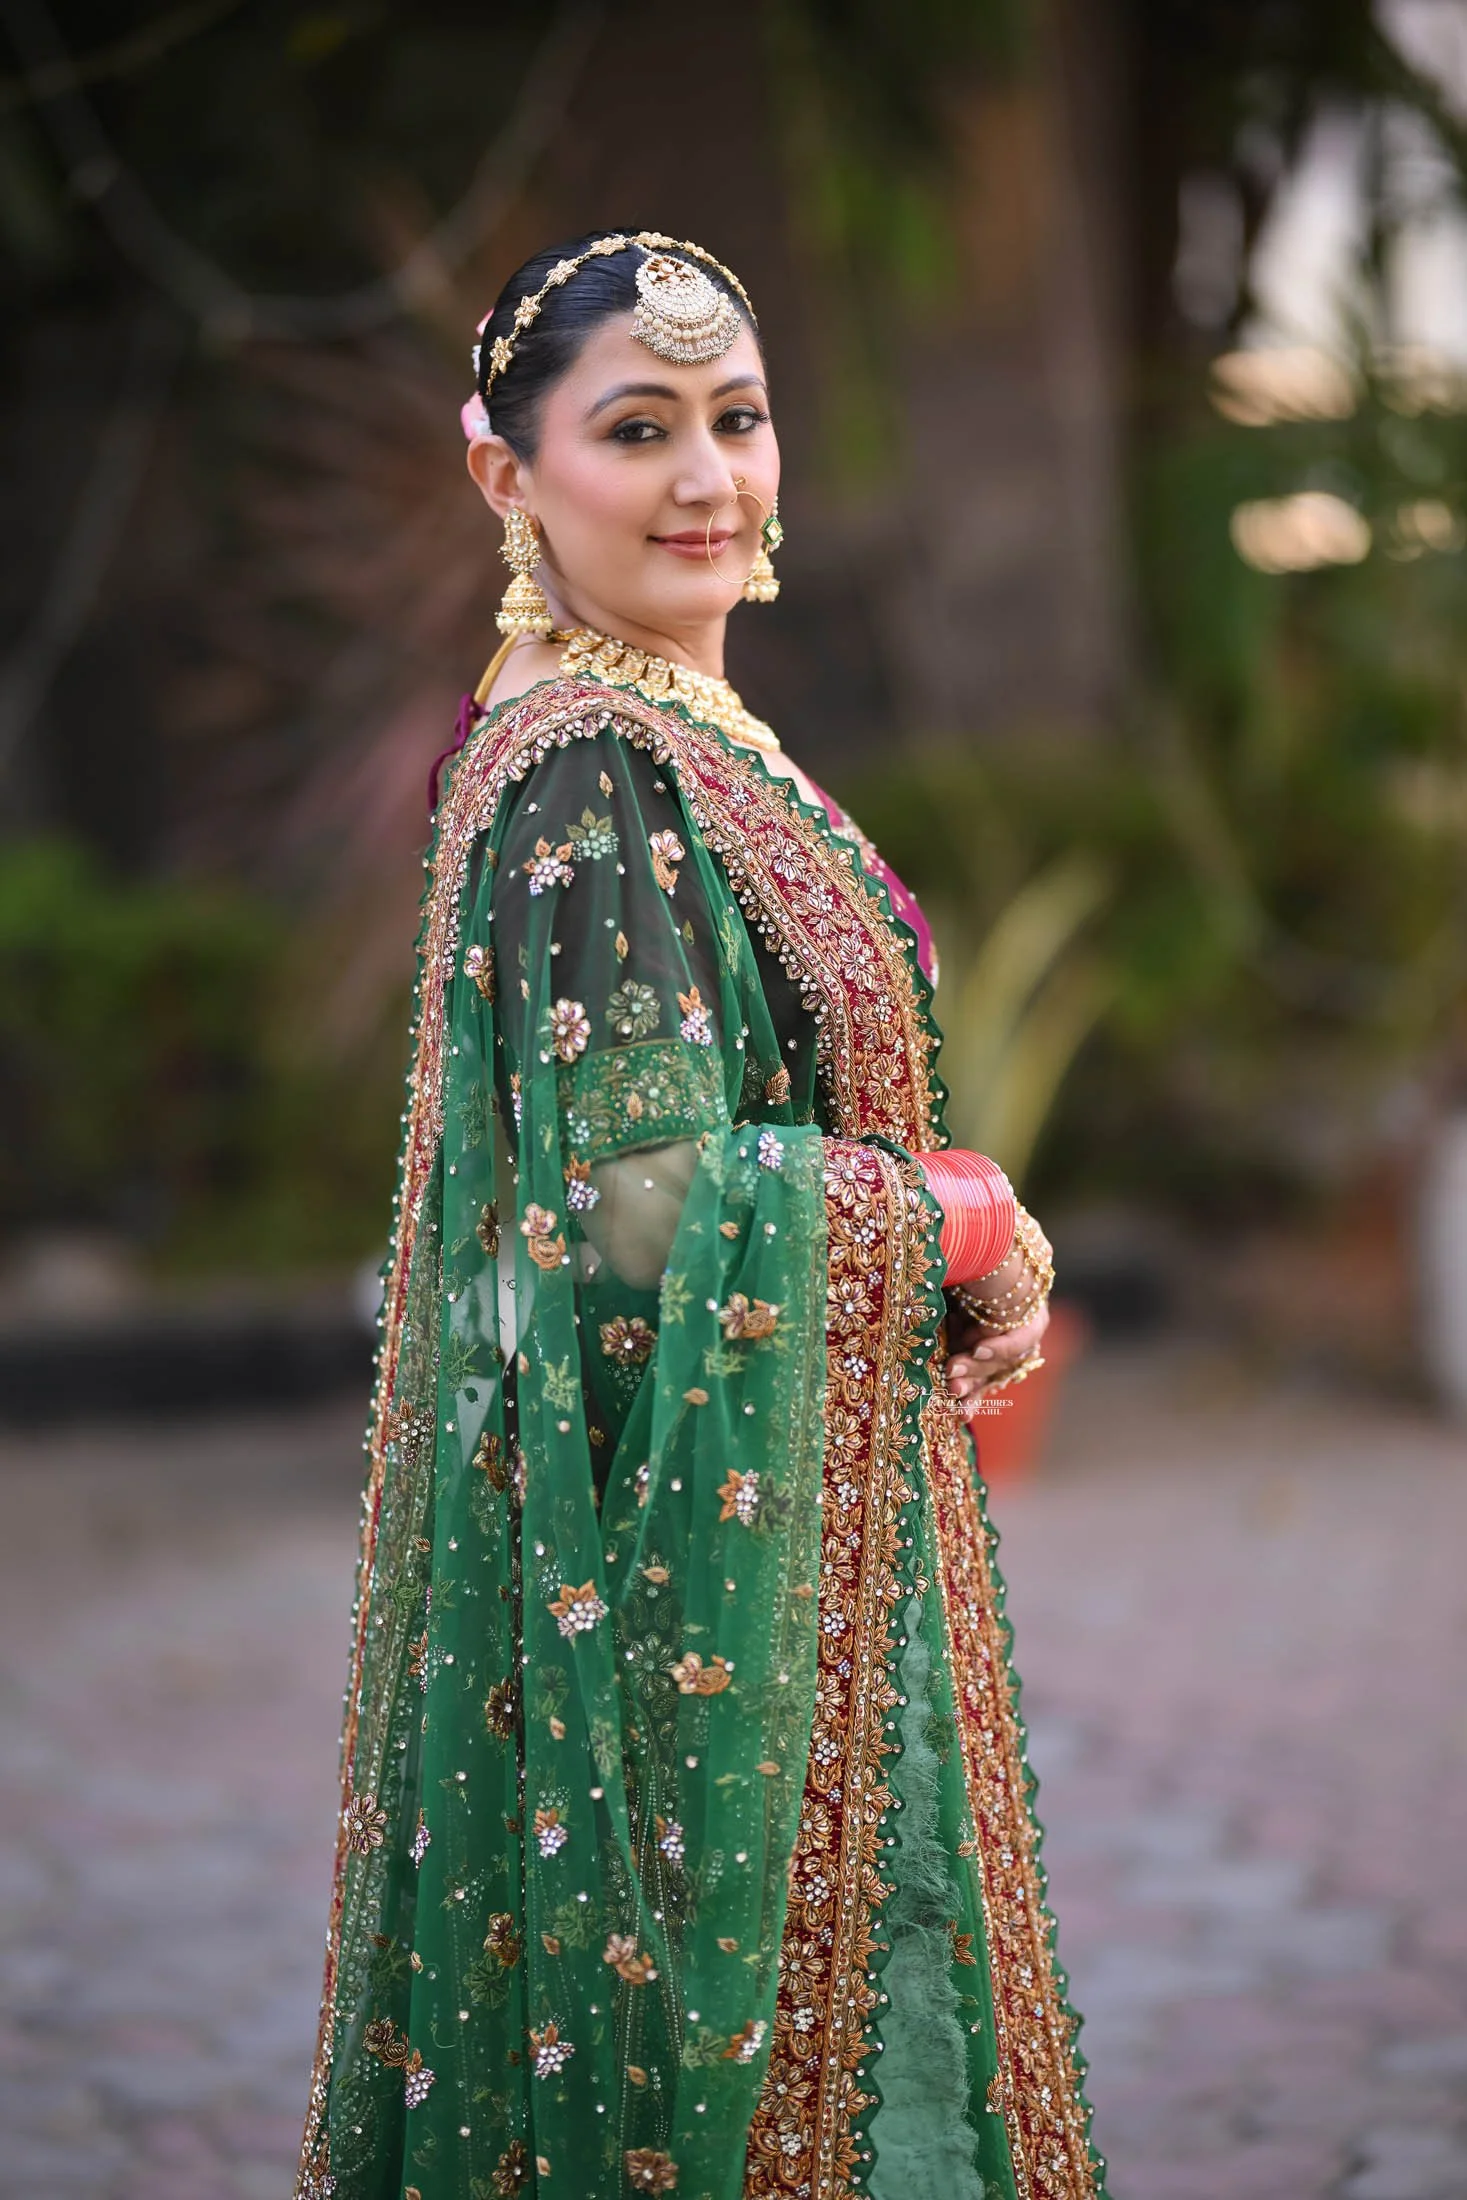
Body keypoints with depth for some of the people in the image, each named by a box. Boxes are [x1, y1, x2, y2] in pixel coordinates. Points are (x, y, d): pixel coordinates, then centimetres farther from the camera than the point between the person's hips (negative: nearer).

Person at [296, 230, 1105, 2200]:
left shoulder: (678, 739, 12)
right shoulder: (590, 773, -18)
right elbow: (652, 1206, -23)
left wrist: (957, 1241, 3)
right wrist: (969, 1235, -10)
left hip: (779, 1521, 9)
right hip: (703, 1538, -9)